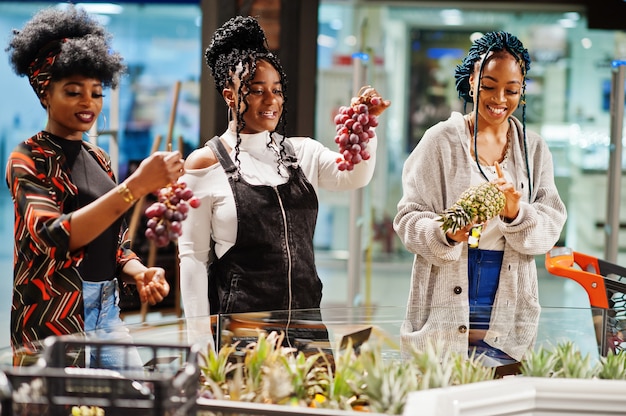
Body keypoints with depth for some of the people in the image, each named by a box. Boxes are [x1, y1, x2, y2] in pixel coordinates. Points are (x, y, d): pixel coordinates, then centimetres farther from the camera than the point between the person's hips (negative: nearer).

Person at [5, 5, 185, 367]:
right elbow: (54, 238, -25)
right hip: (53, 319, -7)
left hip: (107, 313, 7)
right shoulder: (29, 160, -8)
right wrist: (137, 185, -32)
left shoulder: (99, 159, 13)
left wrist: (139, 272, -5)